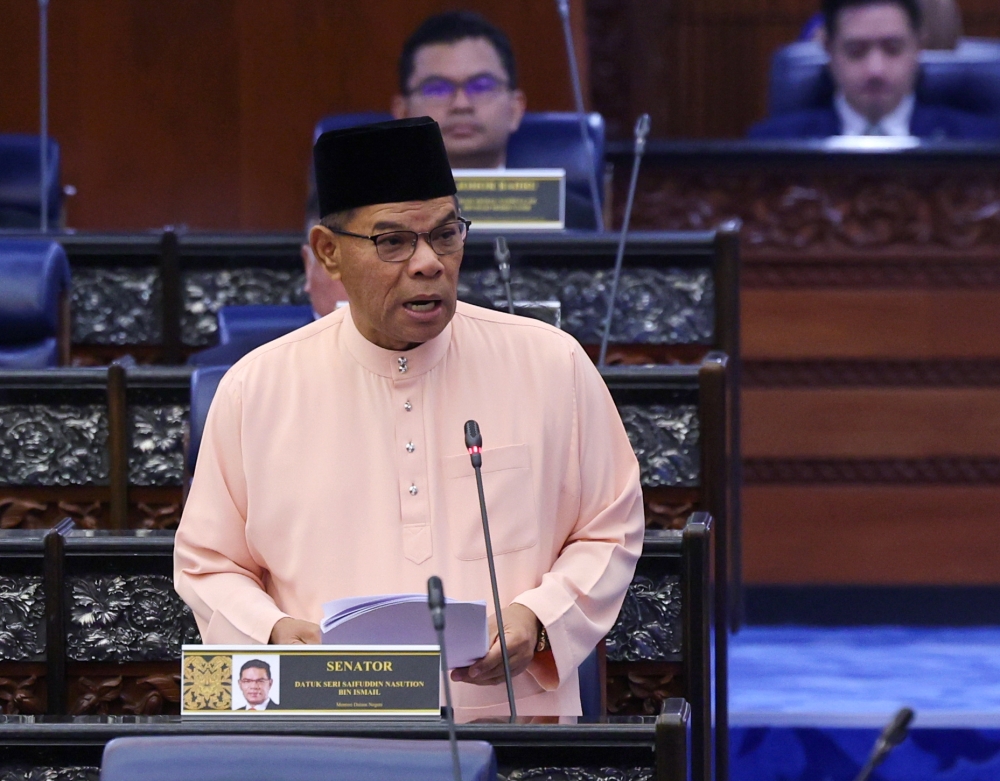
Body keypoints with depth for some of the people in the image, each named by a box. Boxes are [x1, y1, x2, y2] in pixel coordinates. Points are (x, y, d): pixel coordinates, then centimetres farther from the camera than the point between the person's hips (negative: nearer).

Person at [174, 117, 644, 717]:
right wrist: (271, 633, -4)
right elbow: (206, 563, 17)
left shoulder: (552, 366, 9)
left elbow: (611, 534, 16)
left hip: (514, 718, 0)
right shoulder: (256, 390, 9)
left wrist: (536, 619, -3)